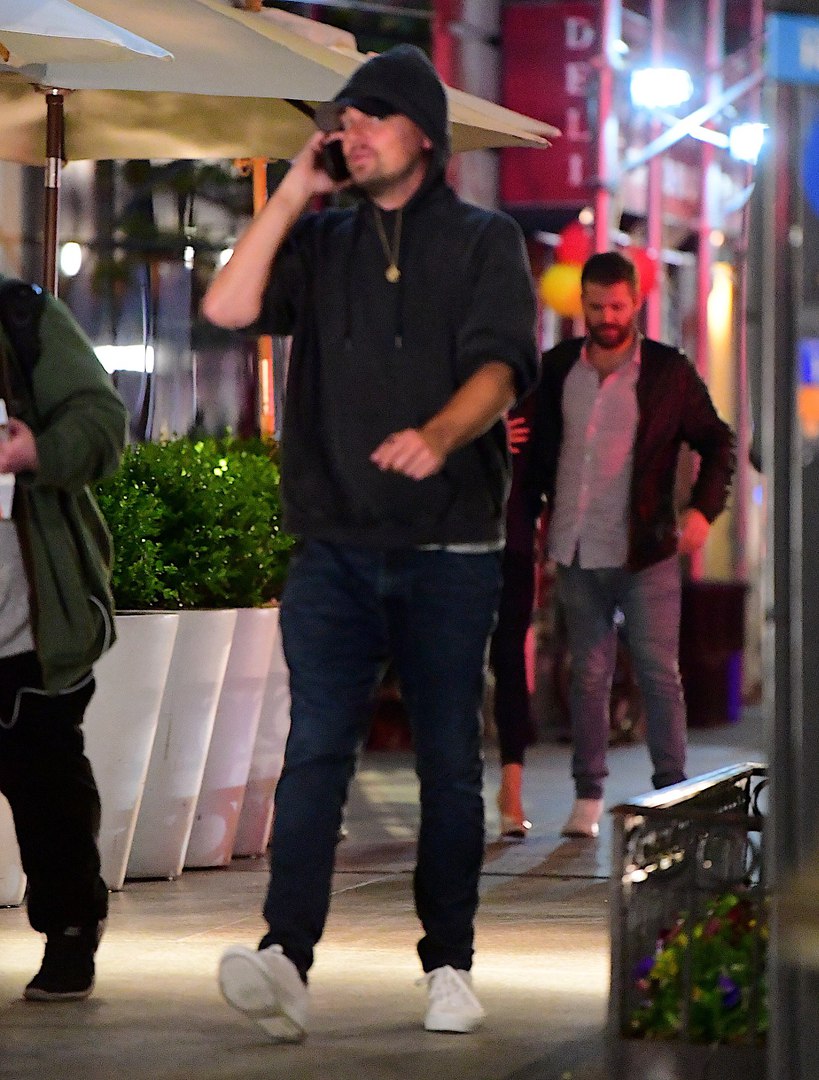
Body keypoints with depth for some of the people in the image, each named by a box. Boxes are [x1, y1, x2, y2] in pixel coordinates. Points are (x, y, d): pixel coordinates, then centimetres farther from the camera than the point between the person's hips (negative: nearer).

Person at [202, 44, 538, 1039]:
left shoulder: (483, 241, 6)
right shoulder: (322, 241, 14)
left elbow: (498, 367, -9)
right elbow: (228, 307, -2)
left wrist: (439, 435, -29)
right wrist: (293, 191, 0)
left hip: (449, 549, -1)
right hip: (335, 546, 1)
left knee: (449, 761, 3)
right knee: (315, 746, -11)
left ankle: (449, 964, 11)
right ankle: (285, 957, -22)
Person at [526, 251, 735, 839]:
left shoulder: (669, 371, -1)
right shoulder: (556, 369, 7)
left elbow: (718, 443, 5)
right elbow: (540, 448, 15)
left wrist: (704, 510, -7)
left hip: (645, 552, -3)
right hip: (578, 551, 3)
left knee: (660, 674, -2)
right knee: (589, 675, 7)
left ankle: (672, 791, 3)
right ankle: (588, 795, 11)